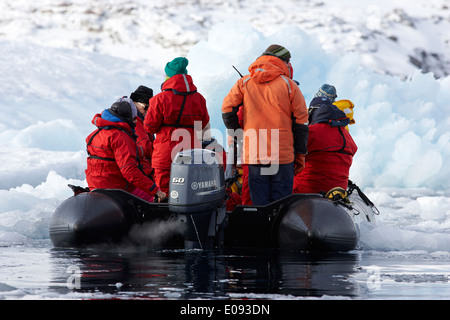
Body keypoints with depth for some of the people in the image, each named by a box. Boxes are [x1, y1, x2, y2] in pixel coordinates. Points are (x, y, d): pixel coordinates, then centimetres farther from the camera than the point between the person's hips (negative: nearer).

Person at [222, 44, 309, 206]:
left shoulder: (244, 83, 7)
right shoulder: (289, 85, 2)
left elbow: (227, 108, 1)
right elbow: (301, 121, 2)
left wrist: (234, 133, 14)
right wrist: (300, 154, 8)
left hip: (253, 154, 2)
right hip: (283, 155, -1)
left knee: (259, 203, 4)